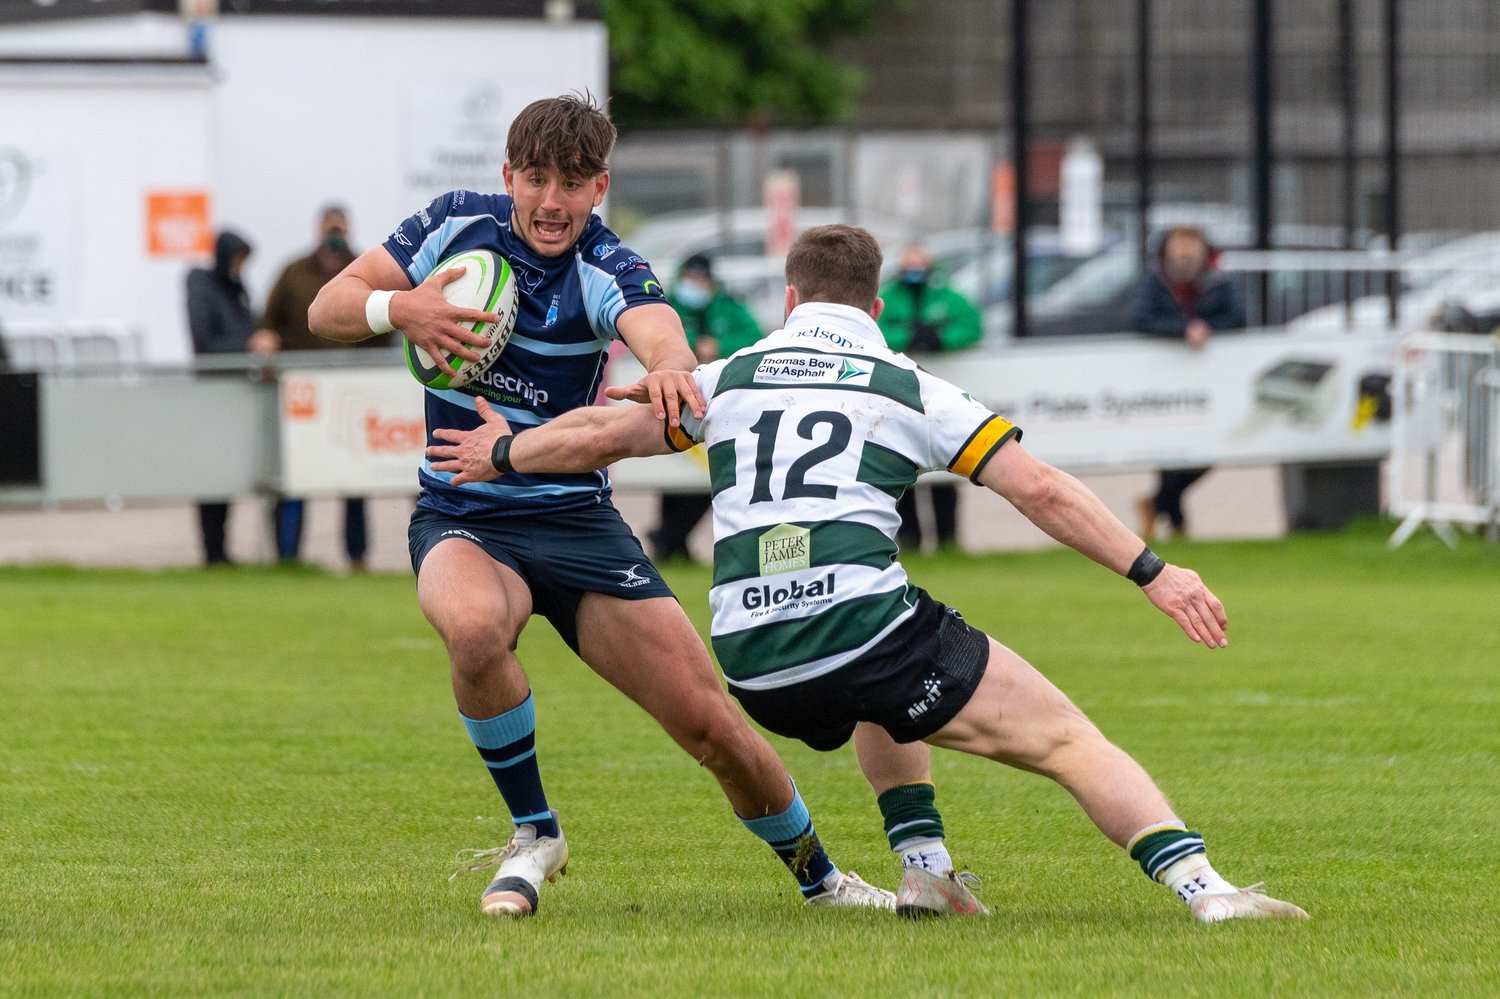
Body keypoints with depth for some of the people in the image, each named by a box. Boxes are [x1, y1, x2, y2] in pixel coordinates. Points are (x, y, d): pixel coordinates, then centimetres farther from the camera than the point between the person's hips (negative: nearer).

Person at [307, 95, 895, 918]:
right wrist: (396, 308, -24)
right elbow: (326, 310, -1)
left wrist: (670, 366, -62)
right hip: (461, 520, 0)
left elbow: (656, 327, -37)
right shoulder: (456, 224, -5)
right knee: (475, 626, -37)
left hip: (575, 518, 0)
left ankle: (819, 878, 24)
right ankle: (533, 834, -13)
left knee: (711, 724, -4)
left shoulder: (605, 271, -14)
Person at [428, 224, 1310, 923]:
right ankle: (1201, 885, -24)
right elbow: (1039, 489, 3)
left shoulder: (732, 378, 18)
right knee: (1070, 742, -3)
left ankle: (924, 872, 28)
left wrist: (503, 453, 41)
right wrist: (1153, 573, 5)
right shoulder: (909, 388, 11)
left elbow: (597, 436, 21)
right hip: (864, 622, -4)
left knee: (882, 698, 40)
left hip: (751, 662, 4)